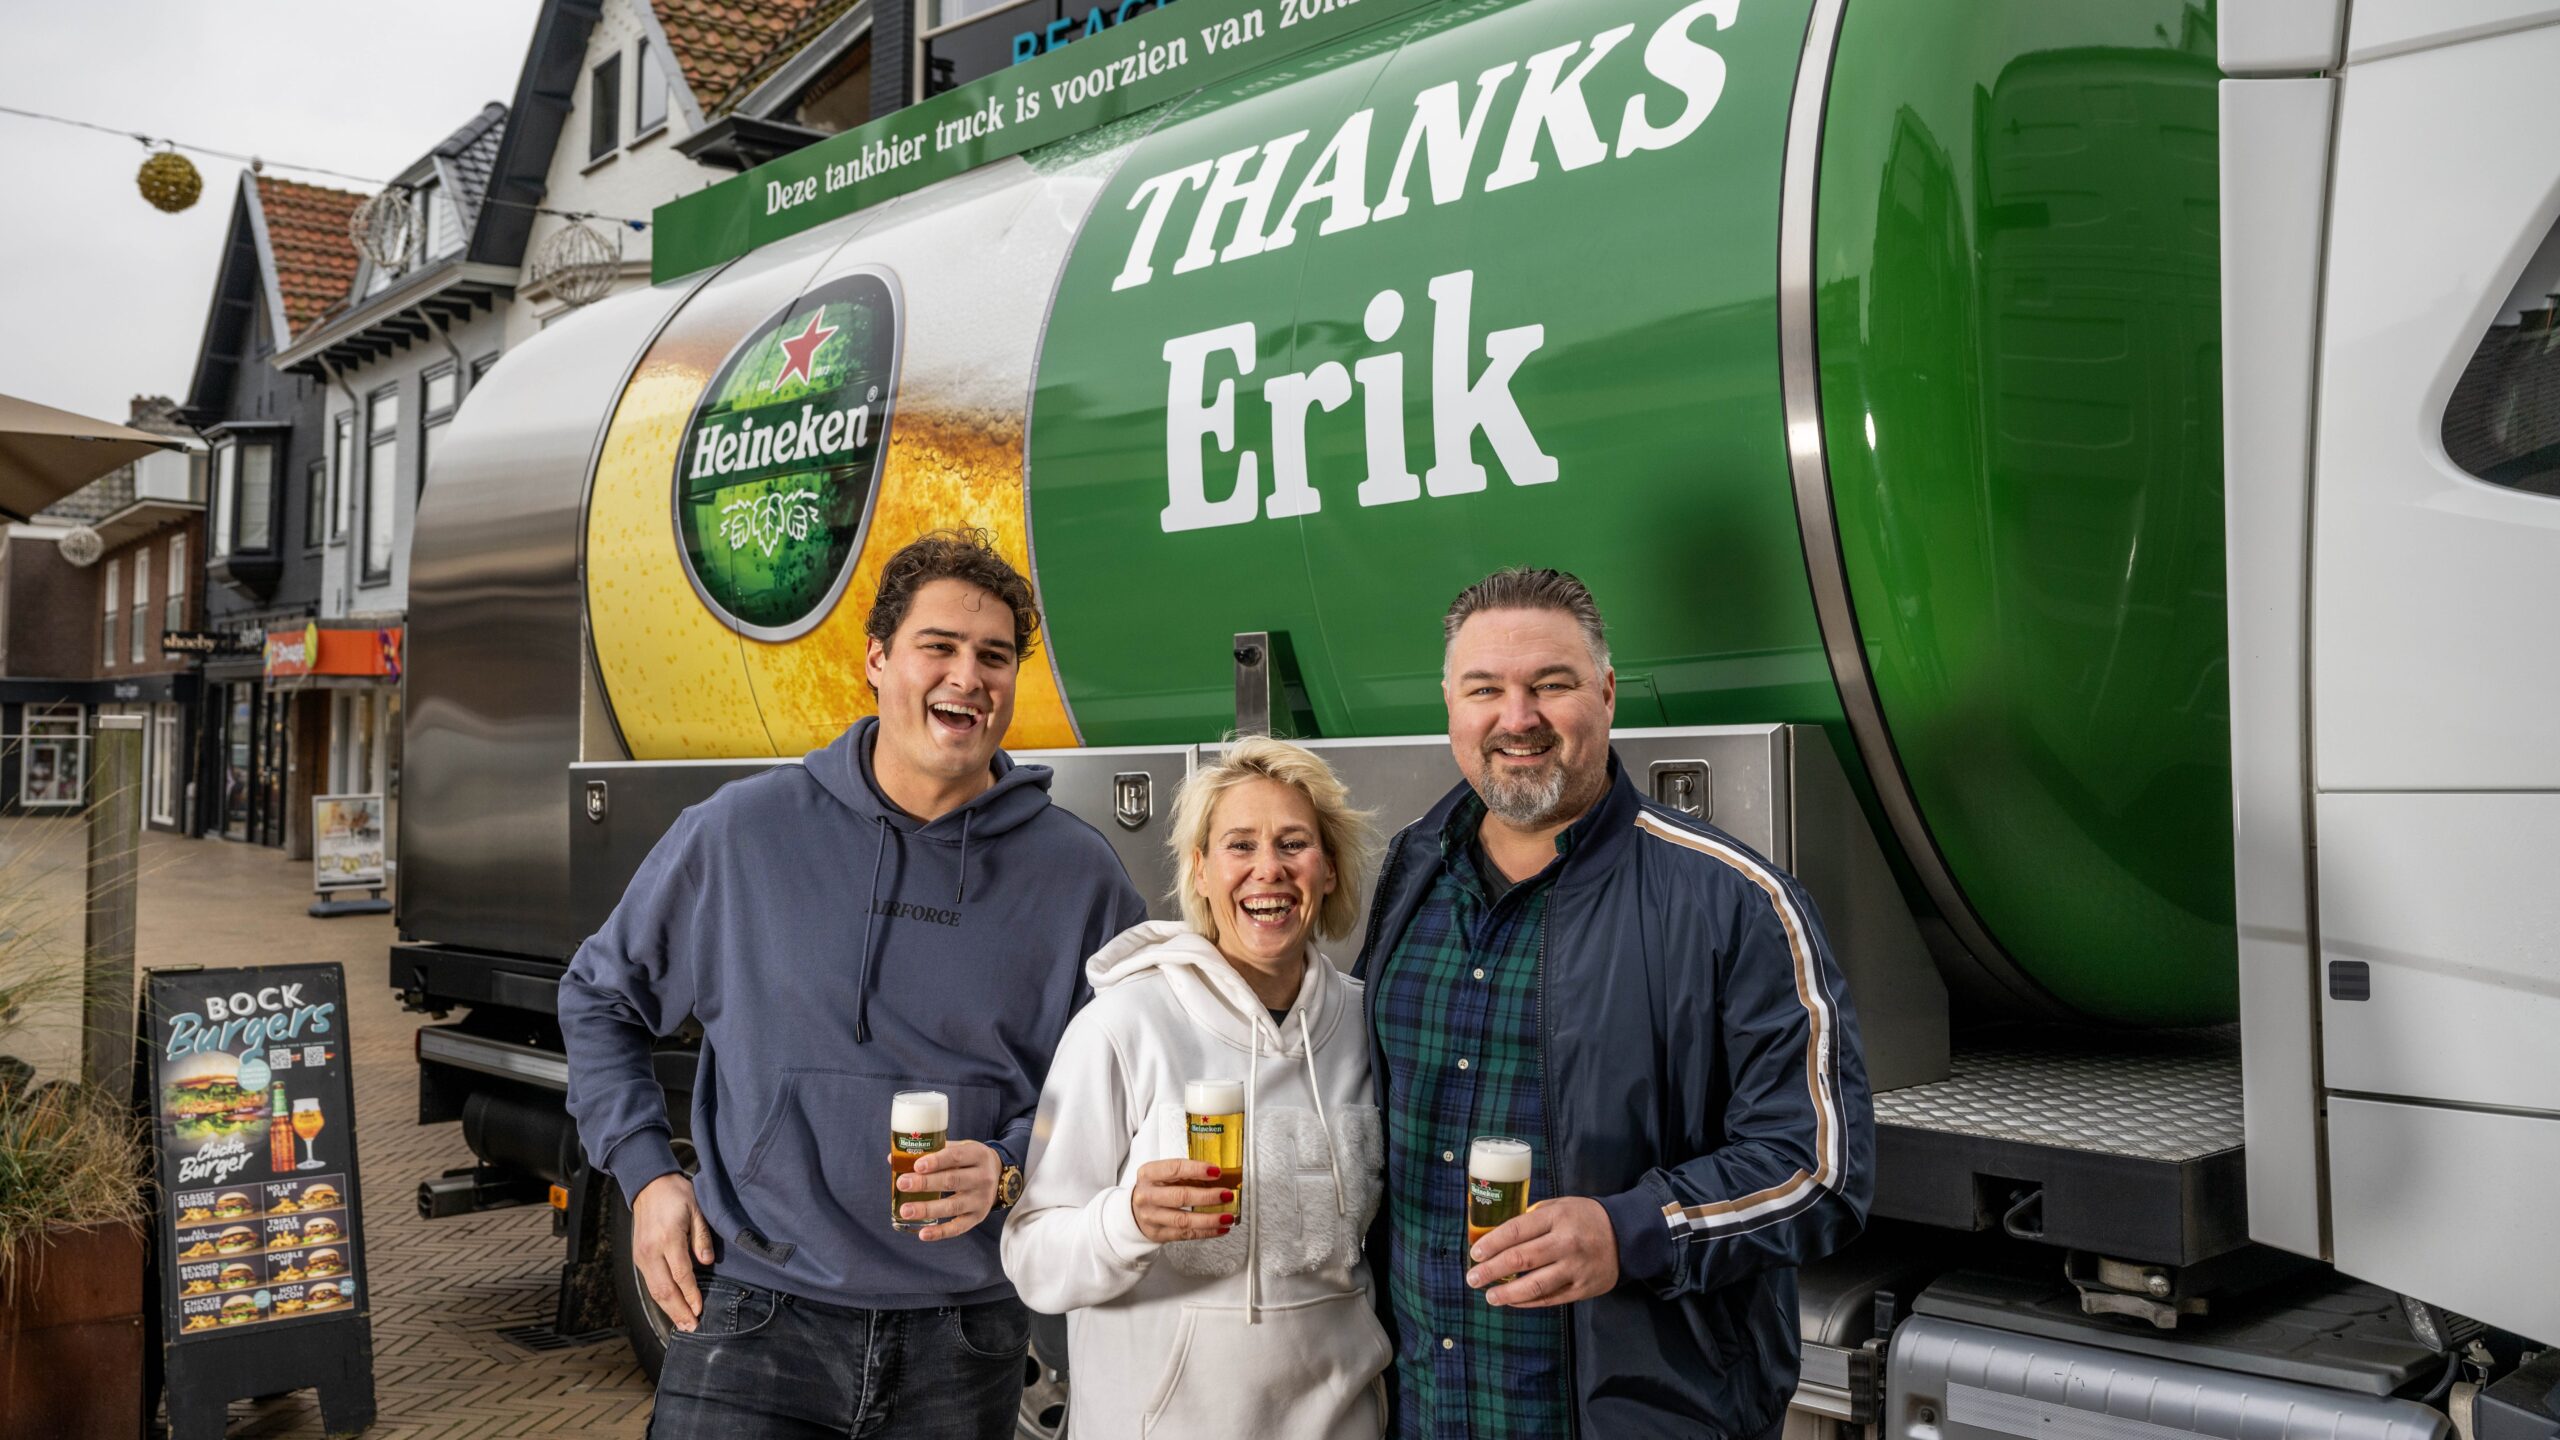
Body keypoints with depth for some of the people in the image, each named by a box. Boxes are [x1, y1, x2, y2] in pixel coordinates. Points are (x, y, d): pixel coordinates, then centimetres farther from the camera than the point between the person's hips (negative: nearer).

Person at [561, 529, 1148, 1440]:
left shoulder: (1079, 876, -2)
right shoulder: (743, 831, -2)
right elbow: (601, 999, 12)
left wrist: (1009, 1171, -13)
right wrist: (646, 1173, 2)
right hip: (754, 1324, -1)